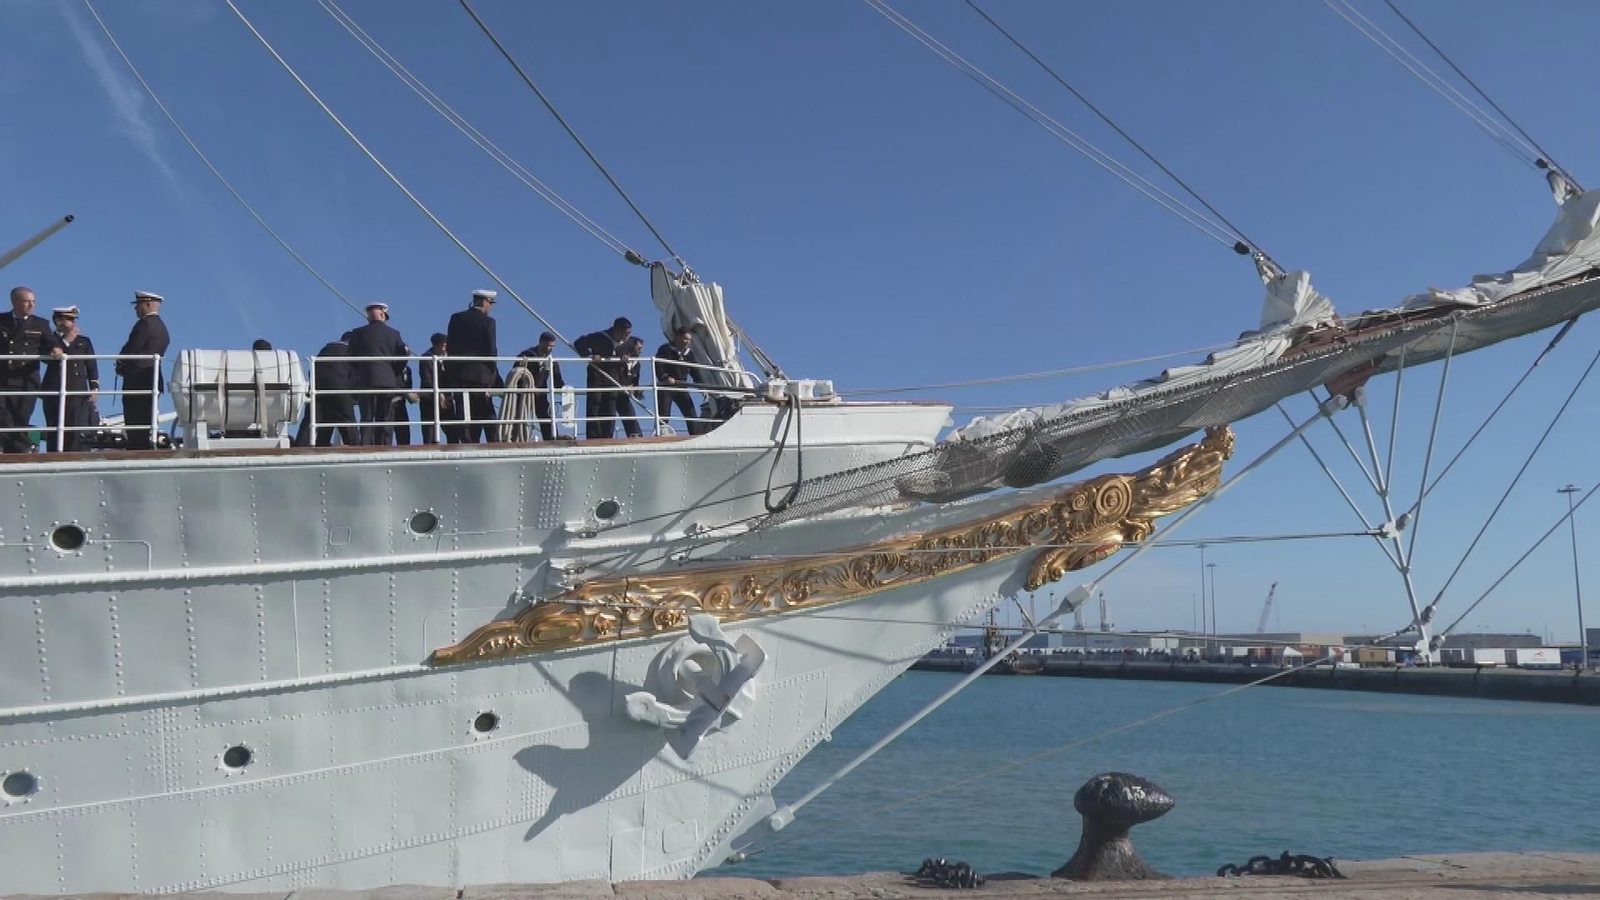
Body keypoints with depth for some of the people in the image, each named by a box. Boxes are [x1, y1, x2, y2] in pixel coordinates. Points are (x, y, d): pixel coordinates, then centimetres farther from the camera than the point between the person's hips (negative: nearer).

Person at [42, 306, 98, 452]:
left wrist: (94, 389, 3)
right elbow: (48, 358, -9)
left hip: (78, 393, 1)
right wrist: (66, 341, -6)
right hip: (54, 392, -1)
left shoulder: (84, 341, 16)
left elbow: (92, 367, 13)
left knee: (76, 433, -9)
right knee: (54, 431, -3)